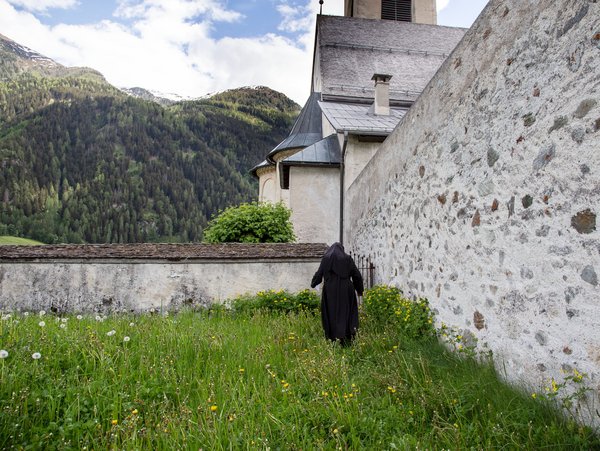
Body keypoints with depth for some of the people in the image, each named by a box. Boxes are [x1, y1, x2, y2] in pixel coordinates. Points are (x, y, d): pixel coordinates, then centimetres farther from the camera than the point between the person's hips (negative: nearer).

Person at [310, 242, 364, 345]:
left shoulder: (326, 258, 3)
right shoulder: (347, 258, 4)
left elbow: (319, 273, 3)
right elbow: (357, 275, 3)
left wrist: (313, 284, 22)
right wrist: (359, 289, 14)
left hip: (330, 291, 0)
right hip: (345, 290, 0)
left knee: (332, 313, 7)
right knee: (345, 312, 6)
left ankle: (333, 338, 6)